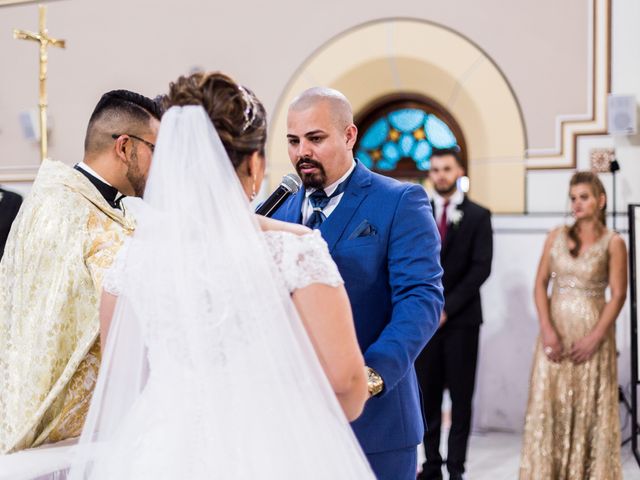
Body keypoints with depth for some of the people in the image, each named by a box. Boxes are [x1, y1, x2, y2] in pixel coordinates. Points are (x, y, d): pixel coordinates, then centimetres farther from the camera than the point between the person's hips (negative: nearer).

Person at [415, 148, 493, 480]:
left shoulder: (478, 216, 1)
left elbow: (481, 268, -6)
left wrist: (448, 307, -11)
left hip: (462, 318, -2)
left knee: (461, 396, 1)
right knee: (428, 394, 5)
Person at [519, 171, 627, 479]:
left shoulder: (613, 242, -3)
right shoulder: (556, 236, 5)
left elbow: (618, 295, -6)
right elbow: (541, 283, 2)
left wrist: (595, 337, -13)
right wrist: (546, 329, -9)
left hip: (592, 330, -2)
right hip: (557, 330, 3)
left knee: (590, 406, 2)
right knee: (549, 403, 3)